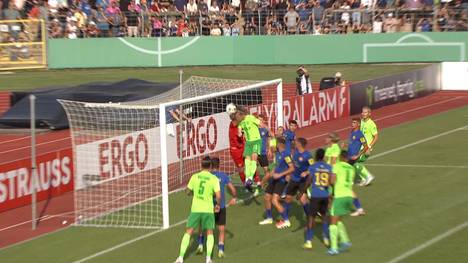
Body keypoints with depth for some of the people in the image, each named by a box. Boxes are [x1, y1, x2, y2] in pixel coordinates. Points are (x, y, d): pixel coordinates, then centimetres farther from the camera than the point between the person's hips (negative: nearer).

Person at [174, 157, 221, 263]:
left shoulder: (194, 177, 0)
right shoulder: (214, 179, -8)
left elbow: (188, 191, 10)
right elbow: (218, 196, -13)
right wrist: (218, 205, 5)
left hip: (195, 209, 1)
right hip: (208, 210, -1)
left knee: (188, 232, 10)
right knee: (209, 233, 13)